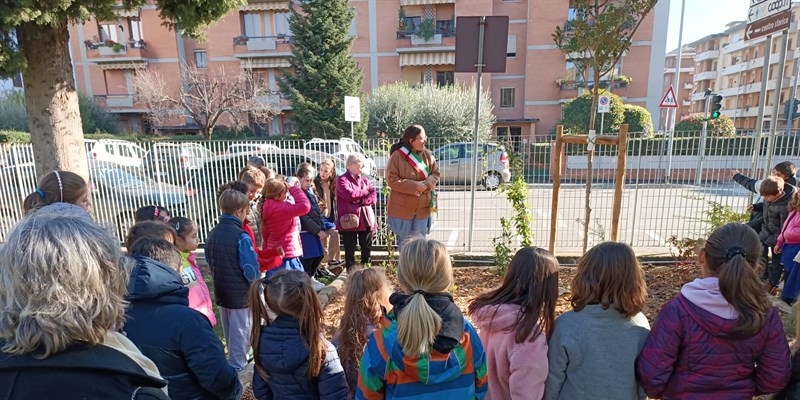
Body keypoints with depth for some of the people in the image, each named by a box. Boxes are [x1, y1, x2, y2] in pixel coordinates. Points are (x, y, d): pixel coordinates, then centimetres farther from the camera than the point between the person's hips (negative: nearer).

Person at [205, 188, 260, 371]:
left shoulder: (212, 234, 2)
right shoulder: (241, 236, -22)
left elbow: (210, 262, 11)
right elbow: (250, 269, -20)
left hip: (221, 291, 8)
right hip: (240, 293, -7)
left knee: (230, 332, 21)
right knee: (240, 332, 7)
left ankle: (235, 361, 38)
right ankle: (237, 367, 17)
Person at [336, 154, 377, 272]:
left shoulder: (365, 180, 15)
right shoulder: (342, 180, -2)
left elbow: (374, 197, 4)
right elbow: (349, 194, -19)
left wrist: (360, 200, -13)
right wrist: (365, 192, -4)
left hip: (366, 220, 5)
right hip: (349, 221, -5)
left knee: (367, 250, 9)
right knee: (350, 250, 3)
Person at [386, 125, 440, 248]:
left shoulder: (427, 155, 0)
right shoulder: (397, 156, -15)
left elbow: (436, 173, 5)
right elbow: (391, 179, -16)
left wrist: (427, 184, -17)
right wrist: (415, 186, -22)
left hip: (423, 207, 4)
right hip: (402, 207, -4)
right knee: (404, 240, 11)